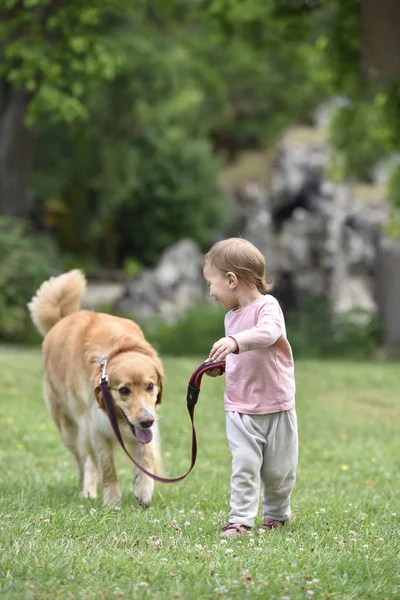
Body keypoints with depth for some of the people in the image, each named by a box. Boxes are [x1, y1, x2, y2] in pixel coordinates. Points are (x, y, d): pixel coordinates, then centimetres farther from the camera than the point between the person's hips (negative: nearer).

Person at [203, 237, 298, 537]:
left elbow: (267, 332, -35)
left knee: (278, 469, 8)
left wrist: (235, 342, -50)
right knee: (244, 466, -9)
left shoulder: (267, 306, -13)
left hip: (276, 407, -4)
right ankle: (241, 519, -8)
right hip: (240, 408, 5)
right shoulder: (232, 316, 11)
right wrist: (220, 365, 3)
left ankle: (277, 513, 30)